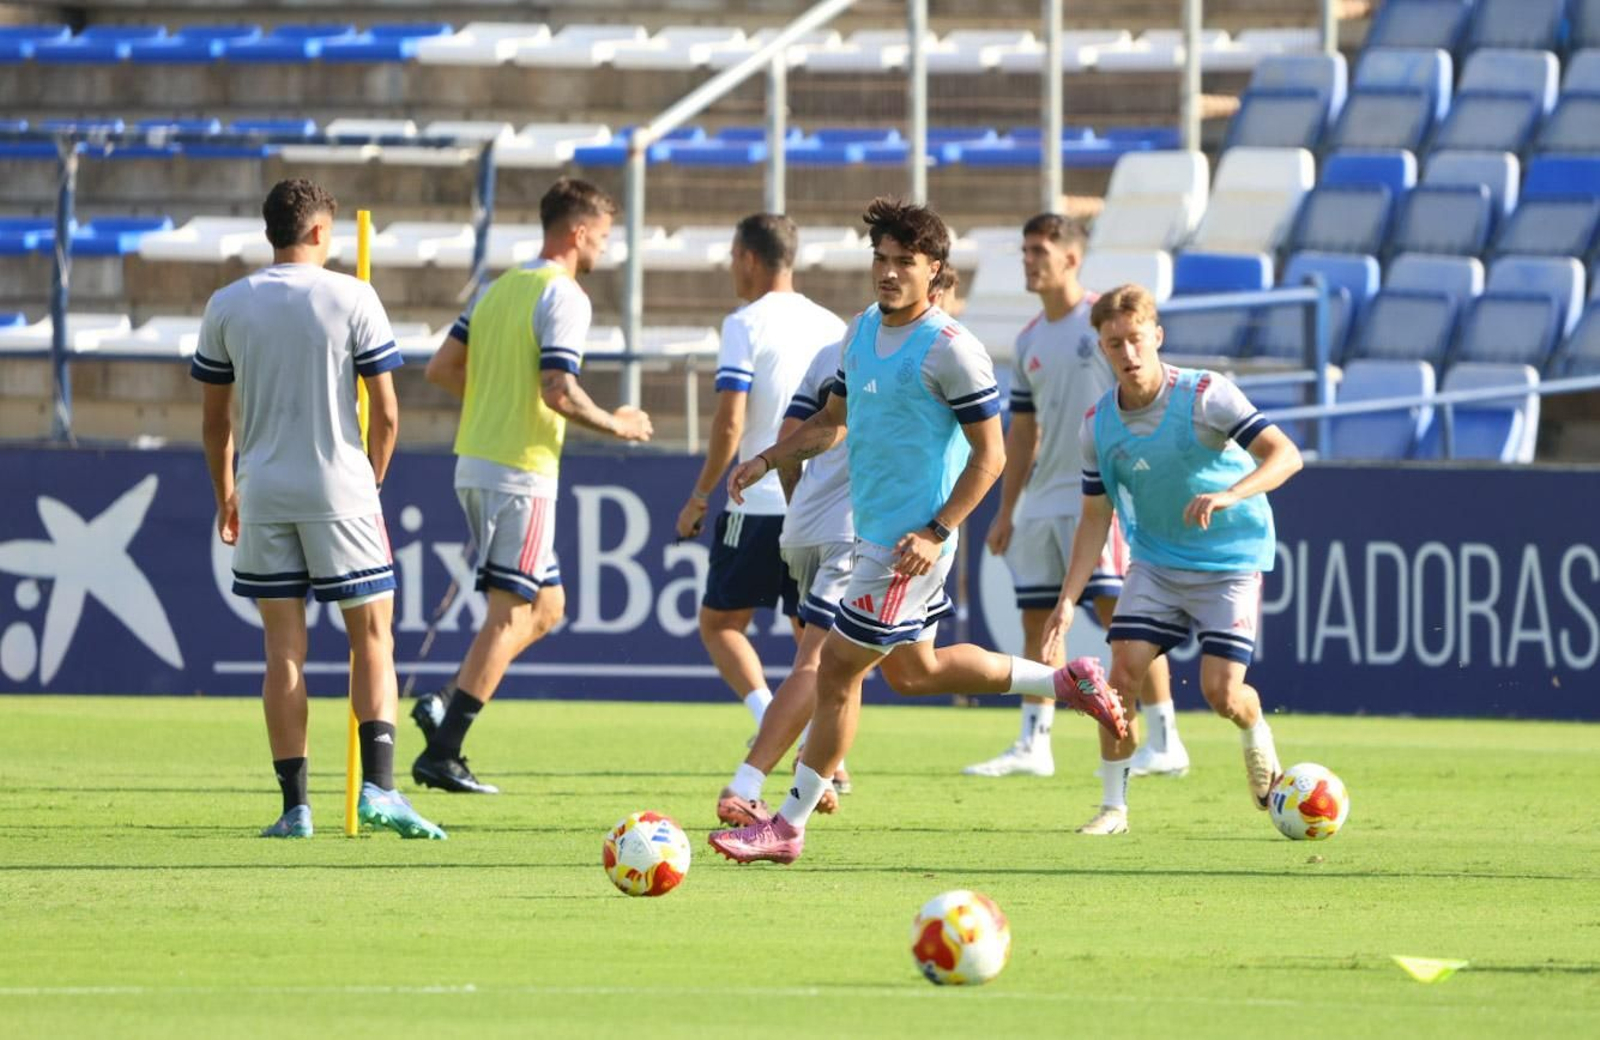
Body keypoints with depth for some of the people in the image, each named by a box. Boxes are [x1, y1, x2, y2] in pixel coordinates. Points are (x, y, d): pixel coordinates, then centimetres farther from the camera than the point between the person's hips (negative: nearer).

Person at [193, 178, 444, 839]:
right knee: (372, 639, 6)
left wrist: (226, 496, 23)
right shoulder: (352, 299, -4)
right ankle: (378, 786, -9)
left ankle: (295, 806, 3)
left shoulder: (227, 307, 4)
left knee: (284, 649, 5)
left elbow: (215, 418, 10)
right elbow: (385, 413, -2)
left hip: (263, 494, 2)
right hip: (340, 493, -2)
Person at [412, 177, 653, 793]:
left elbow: (441, 369, 14)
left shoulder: (500, 290, 14)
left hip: (474, 465, 9)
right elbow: (559, 391, -21)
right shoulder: (563, 298, -12)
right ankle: (442, 754, -9)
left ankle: (444, 705, 4)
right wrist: (614, 425, -6)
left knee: (546, 607, 17)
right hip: (521, 472, -9)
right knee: (509, 615, -5)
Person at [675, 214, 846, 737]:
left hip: (759, 503, -5)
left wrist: (699, 496, -4)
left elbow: (729, 423, -13)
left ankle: (770, 717, -13)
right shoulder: (832, 327, 11)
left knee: (719, 623, 7)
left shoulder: (745, 325, -6)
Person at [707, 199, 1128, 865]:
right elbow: (834, 420, 23)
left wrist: (937, 533, -23)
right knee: (912, 670, 20)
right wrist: (768, 460, 9)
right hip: (872, 530, 10)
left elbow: (989, 455, -15)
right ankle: (1066, 683, 33)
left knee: (837, 670, -5)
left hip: (910, 541, -10)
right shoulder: (863, 331, 9)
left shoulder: (951, 351, -16)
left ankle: (790, 826, 3)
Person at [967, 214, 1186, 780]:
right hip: (1042, 499, 8)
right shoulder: (1030, 341, 16)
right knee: (1037, 617, 6)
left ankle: (1164, 743, -8)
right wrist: (1006, 510, 17)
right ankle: (1032, 746, 10)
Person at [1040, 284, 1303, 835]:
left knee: (1221, 691, -11)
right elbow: (1095, 517, 4)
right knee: (1123, 671, -12)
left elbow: (1284, 455, -27)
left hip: (1230, 560, -4)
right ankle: (1113, 805, 0)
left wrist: (1229, 495, -44)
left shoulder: (1205, 396, -19)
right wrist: (1068, 598, -4)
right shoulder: (1098, 425, -4)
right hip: (1155, 561, 4)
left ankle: (1256, 735, 26)